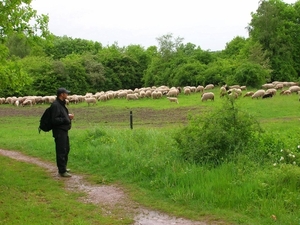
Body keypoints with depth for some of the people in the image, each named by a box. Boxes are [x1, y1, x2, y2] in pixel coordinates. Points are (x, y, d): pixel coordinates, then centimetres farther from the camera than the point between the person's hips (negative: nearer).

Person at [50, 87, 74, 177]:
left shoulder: (61, 104, 14)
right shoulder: (55, 105, -17)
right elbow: (54, 120, -22)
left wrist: (68, 116, 6)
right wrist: (67, 118, -21)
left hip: (64, 130, 11)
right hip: (59, 131, -11)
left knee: (66, 149, 19)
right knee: (61, 151, -7)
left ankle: (63, 167, 32)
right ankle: (62, 171, -2)